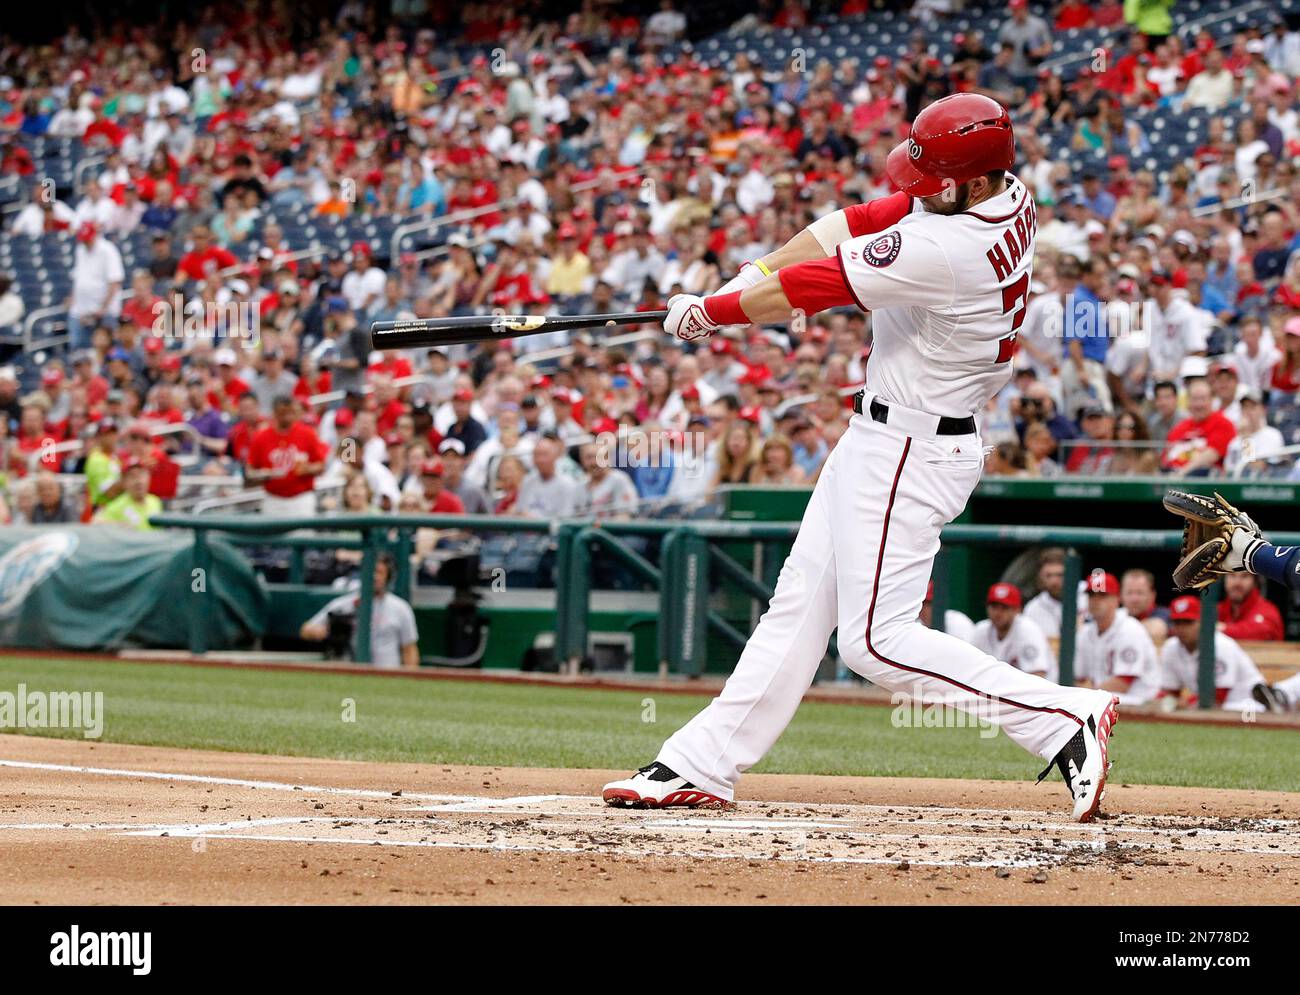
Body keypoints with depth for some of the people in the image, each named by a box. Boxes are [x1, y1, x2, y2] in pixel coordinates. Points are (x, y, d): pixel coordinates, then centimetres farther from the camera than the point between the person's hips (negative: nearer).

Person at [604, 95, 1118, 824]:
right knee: (799, 603, 13)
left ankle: (1065, 718, -10)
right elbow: (857, 224, 4)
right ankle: (702, 765, 19)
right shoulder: (1007, 196, -2)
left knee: (878, 641, -9)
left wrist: (706, 311, -5)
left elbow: (816, 286, -18)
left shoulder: (947, 250, -29)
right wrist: (752, 276, -2)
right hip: (878, 441, 10)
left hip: (907, 454, -10)